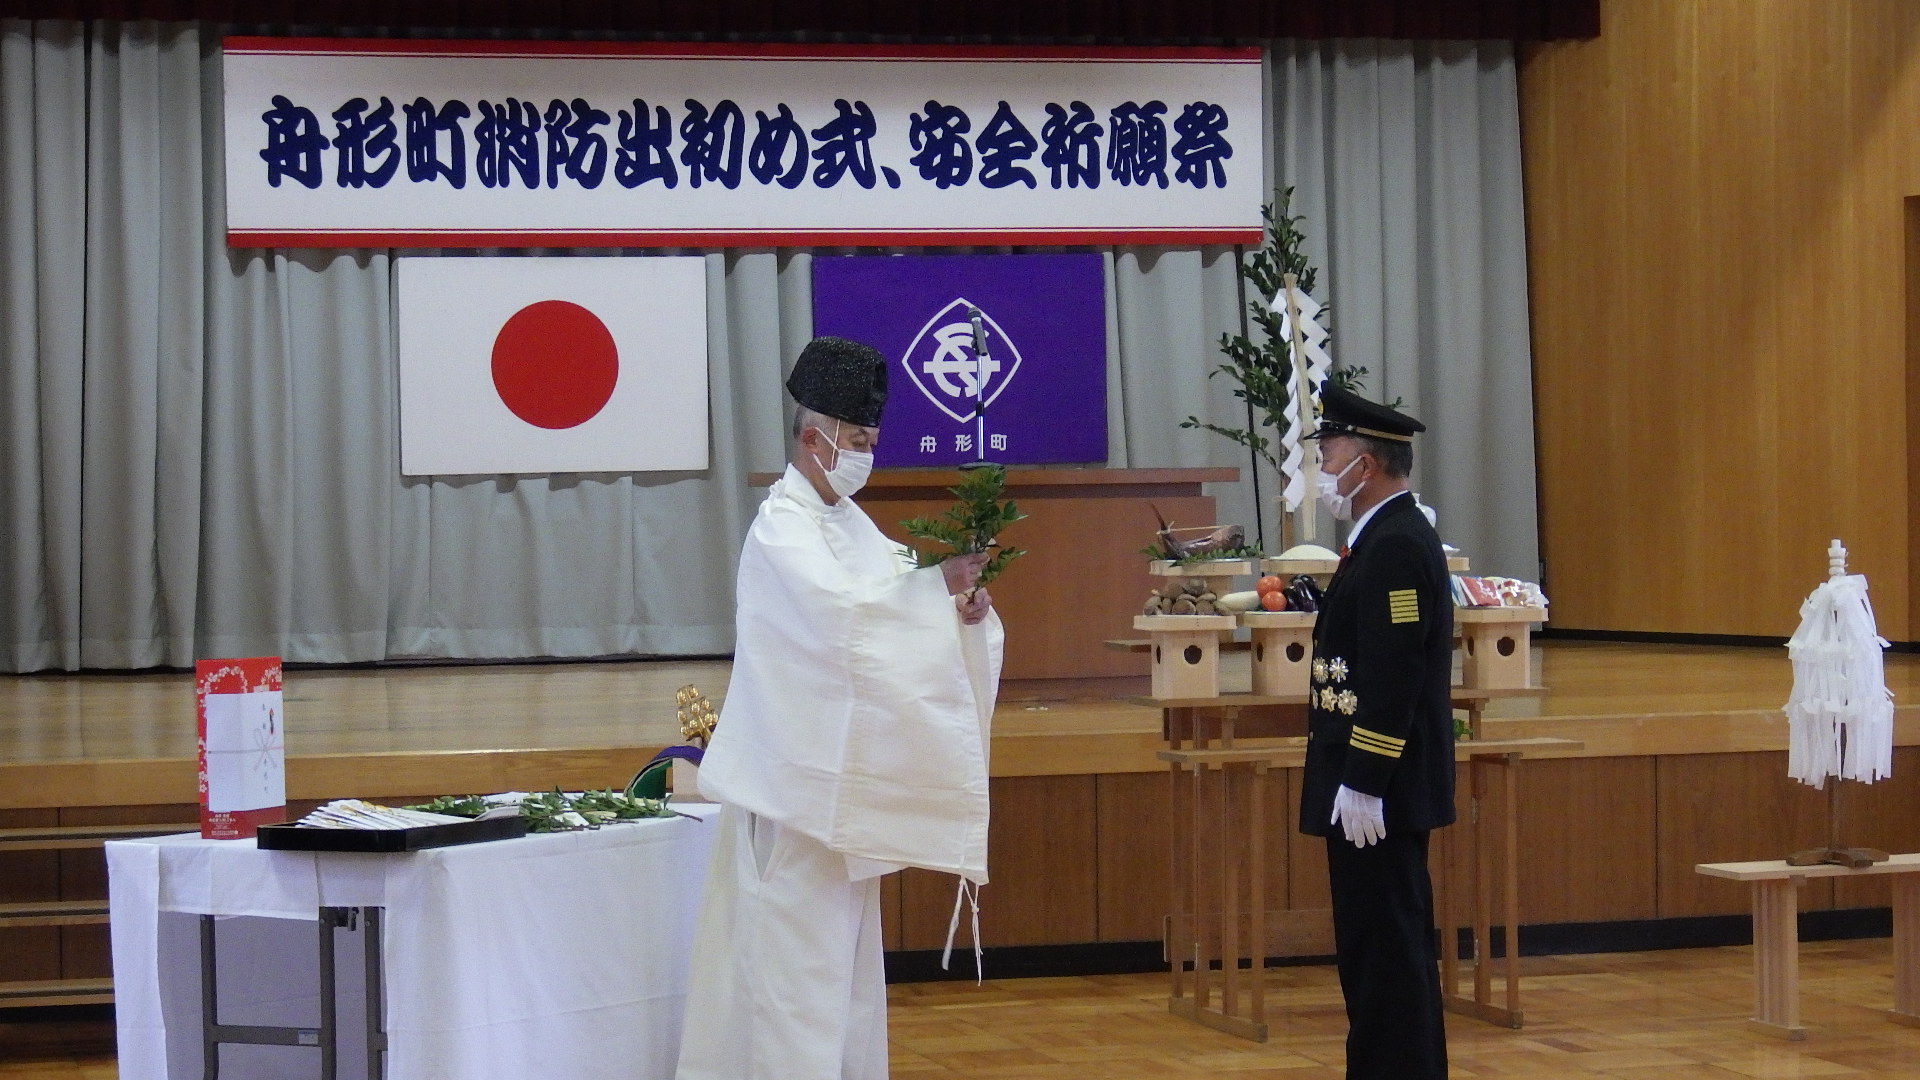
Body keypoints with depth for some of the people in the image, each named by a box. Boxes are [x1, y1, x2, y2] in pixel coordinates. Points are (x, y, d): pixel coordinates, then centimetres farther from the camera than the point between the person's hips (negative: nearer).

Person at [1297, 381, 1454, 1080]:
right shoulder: (1387, 539, 15)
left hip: (1378, 794, -11)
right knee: (1381, 947, 15)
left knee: (1387, 950, -7)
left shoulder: (1396, 547, -17)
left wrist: (1362, 786, -23)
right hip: (1371, 787, 11)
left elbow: (1392, 679, -23)